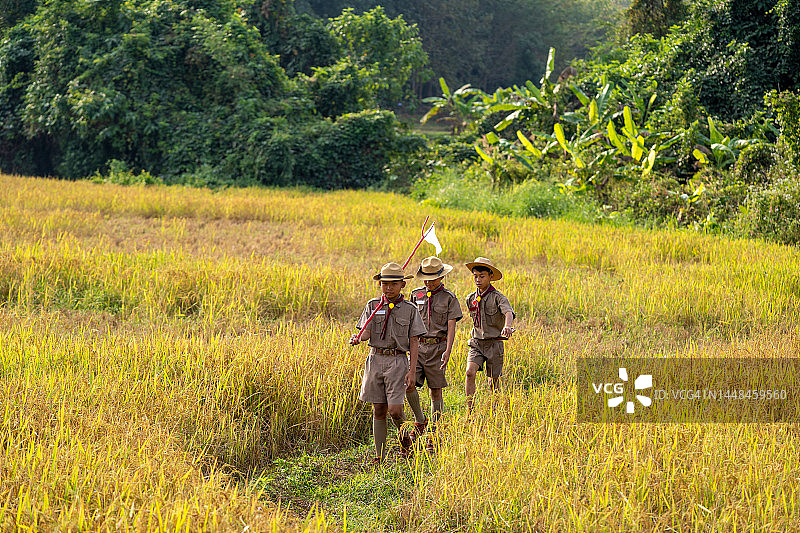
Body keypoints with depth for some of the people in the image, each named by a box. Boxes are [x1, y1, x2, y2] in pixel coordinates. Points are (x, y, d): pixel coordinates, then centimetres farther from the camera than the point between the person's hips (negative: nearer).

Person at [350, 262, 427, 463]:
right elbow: (366, 332, 0)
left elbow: (414, 342, 1)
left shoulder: (410, 309, 2)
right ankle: (379, 455, 12)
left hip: (397, 361, -2)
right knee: (379, 409, 4)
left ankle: (404, 436, 22)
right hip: (375, 359, 2)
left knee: (395, 410, -10)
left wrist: (412, 371, -6)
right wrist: (357, 338, -24)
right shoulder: (373, 305, 7)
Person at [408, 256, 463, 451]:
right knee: (409, 386, -12)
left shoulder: (449, 298, 0)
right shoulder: (417, 294, 10)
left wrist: (448, 350, -19)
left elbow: (451, 327, -6)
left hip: (438, 347, -3)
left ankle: (433, 435, 10)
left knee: (436, 392, 2)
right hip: (418, 346, 3)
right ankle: (420, 421, 12)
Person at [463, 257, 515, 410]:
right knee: (470, 372, -19)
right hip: (476, 343, 3)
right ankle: (470, 410, -17)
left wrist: (507, 326, -50)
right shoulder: (471, 299, 6)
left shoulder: (498, 297, -10)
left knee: (494, 379, 7)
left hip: (494, 344, -3)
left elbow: (508, 313, -30)